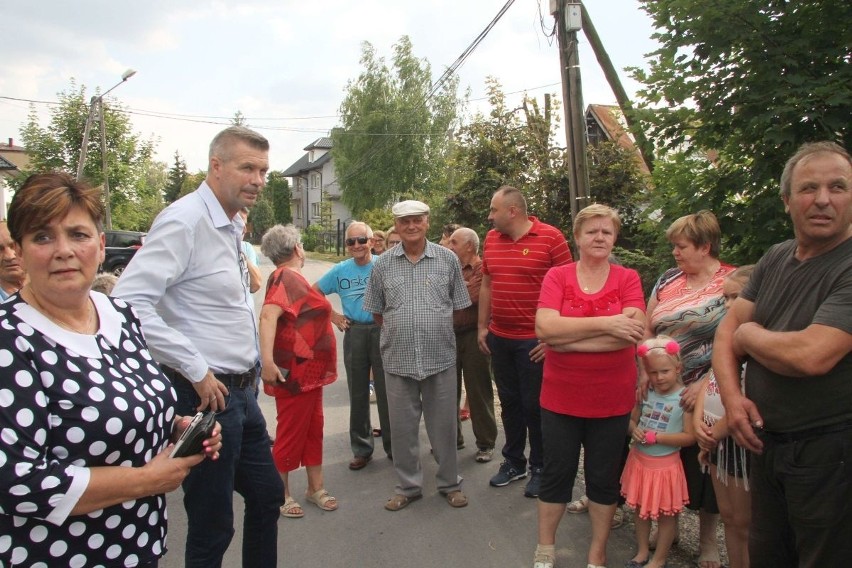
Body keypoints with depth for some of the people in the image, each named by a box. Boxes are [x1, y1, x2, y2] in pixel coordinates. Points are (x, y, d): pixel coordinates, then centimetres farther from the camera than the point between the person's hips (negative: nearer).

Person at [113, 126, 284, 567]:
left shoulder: (233, 226, 11)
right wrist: (196, 370, -23)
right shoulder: (184, 220, -16)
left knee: (267, 495, 22)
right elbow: (129, 302, -26)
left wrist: (248, 374, 14)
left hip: (241, 392, 9)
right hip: (207, 395, -9)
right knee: (212, 527, 6)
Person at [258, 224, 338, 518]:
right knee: (291, 432, 3)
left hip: (310, 370, 10)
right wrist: (267, 360, -38)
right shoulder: (286, 277, -17)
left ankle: (316, 487, 27)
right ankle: (282, 494, 18)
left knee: (313, 428, 16)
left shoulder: (293, 278, 12)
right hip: (294, 371, -10)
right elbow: (268, 315, -30)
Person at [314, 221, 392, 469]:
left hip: (382, 330, -3)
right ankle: (361, 449, 24)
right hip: (354, 333, 3)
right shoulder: (340, 270, 3)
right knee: (358, 394, 11)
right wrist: (333, 316, 6)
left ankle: (393, 446, 19)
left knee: (386, 392, 3)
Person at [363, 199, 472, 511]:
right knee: (402, 427, 11)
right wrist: (398, 333, 9)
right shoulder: (382, 264, 3)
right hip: (398, 359, 1)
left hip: (440, 357, -1)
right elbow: (376, 311, 11)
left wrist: (438, 329, 8)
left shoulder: (447, 259, 1)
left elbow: (459, 305, 8)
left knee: (444, 425, 10)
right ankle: (408, 485, 29)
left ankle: (450, 483, 29)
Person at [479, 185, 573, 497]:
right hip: (499, 338, 5)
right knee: (509, 402, 16)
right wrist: (482, 327, 11)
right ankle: (513, 461, 32)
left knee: (534, 405, 5)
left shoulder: (550, 237, -11)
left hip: (535, 340, -5)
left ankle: (540, 467, 24)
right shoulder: (491, 239, 7)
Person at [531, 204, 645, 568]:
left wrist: (567, 339, -20)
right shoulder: (557, 277, -3)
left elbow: (631, 332, -18)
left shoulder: (628, 279, -3)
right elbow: (545, 327, -18)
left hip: (612, 400, 1)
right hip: (560, 398, 0)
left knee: (604, 477, 15)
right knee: (556, 473, 13)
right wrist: (606, 323, -23)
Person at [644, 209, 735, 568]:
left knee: (702, 462, 8)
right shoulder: (668, 280, 7)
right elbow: (646, 329, 8)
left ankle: (707, 538, 27)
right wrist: (645, 371, -5)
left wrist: (705, 384, -20)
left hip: (704, 393, -4)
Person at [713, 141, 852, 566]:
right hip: (766, 442, 7)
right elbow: (728, 327, 8)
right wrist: (731, 395, -9)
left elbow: (810, 355, -29)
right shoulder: (775, 260, 6)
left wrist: (749, 333, -9)